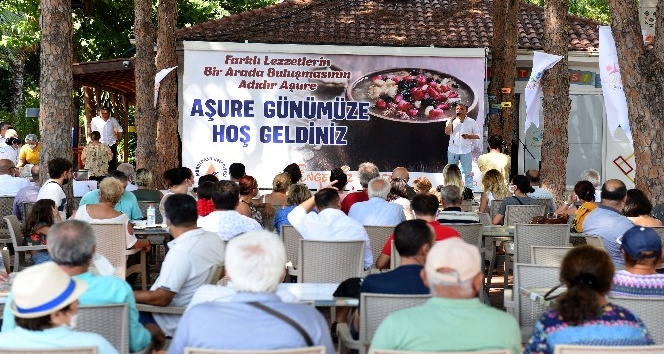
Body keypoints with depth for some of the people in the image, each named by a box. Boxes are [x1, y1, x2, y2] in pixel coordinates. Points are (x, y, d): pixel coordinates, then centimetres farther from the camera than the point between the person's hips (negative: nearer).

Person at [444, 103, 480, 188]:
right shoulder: (451, 121, 5)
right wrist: (451, 120, -15)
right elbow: (447, 132, -11)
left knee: (468, 172, 0)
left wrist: (468, 136, -16)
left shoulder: (472, 122, 2)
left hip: (466, 150, -1)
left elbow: (478, 135, 1)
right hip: (453, 150, 1)